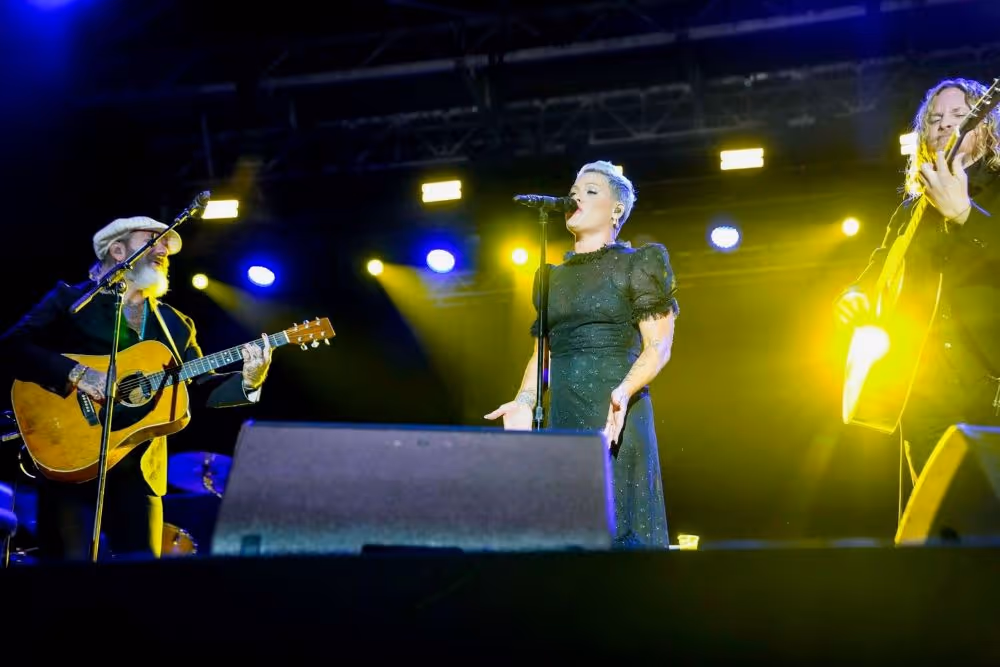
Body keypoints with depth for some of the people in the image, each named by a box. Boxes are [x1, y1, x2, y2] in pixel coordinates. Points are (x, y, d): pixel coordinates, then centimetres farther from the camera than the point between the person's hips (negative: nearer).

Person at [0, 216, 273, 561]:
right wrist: (74, 373, -20)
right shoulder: (72, 299, 3)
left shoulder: (176, 325, 17)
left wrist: (247, 381, -9)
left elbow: (203, 388, 10)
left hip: (139, 469, 4)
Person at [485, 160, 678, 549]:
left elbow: (659, 346, -4)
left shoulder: (636, 265, 3)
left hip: (615, 415, -5)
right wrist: (524, 401, 1)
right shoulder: (553, 277, 19)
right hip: (561, 419, 6)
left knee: (617, 526, -9)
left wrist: (624, 391, -22)